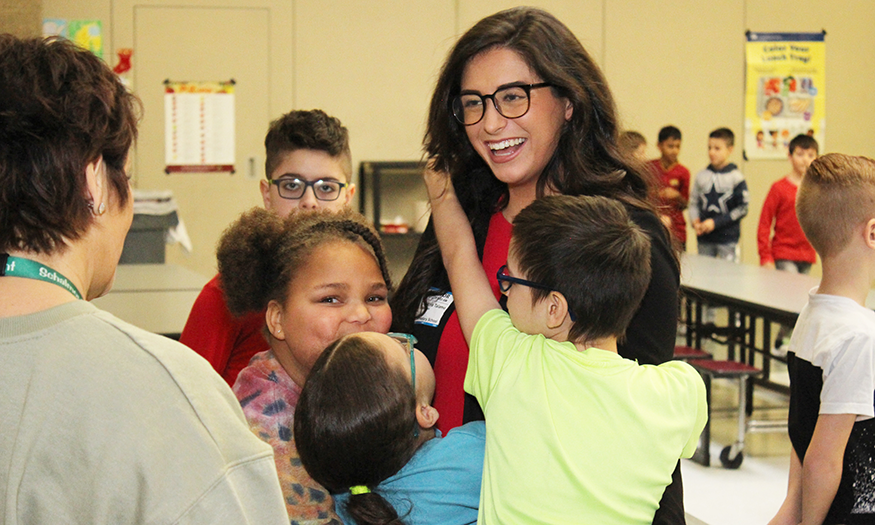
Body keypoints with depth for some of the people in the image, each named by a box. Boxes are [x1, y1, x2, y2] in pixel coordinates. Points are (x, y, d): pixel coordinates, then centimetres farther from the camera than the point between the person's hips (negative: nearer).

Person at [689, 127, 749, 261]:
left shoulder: (735, 177, -4)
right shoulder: (701, 176, 8)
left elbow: (742, 208, -6)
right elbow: (693, 202, 14)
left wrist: (715, 222, -11)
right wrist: (695, 221, -6)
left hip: (728, 239, -4)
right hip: (704, 239, 4)